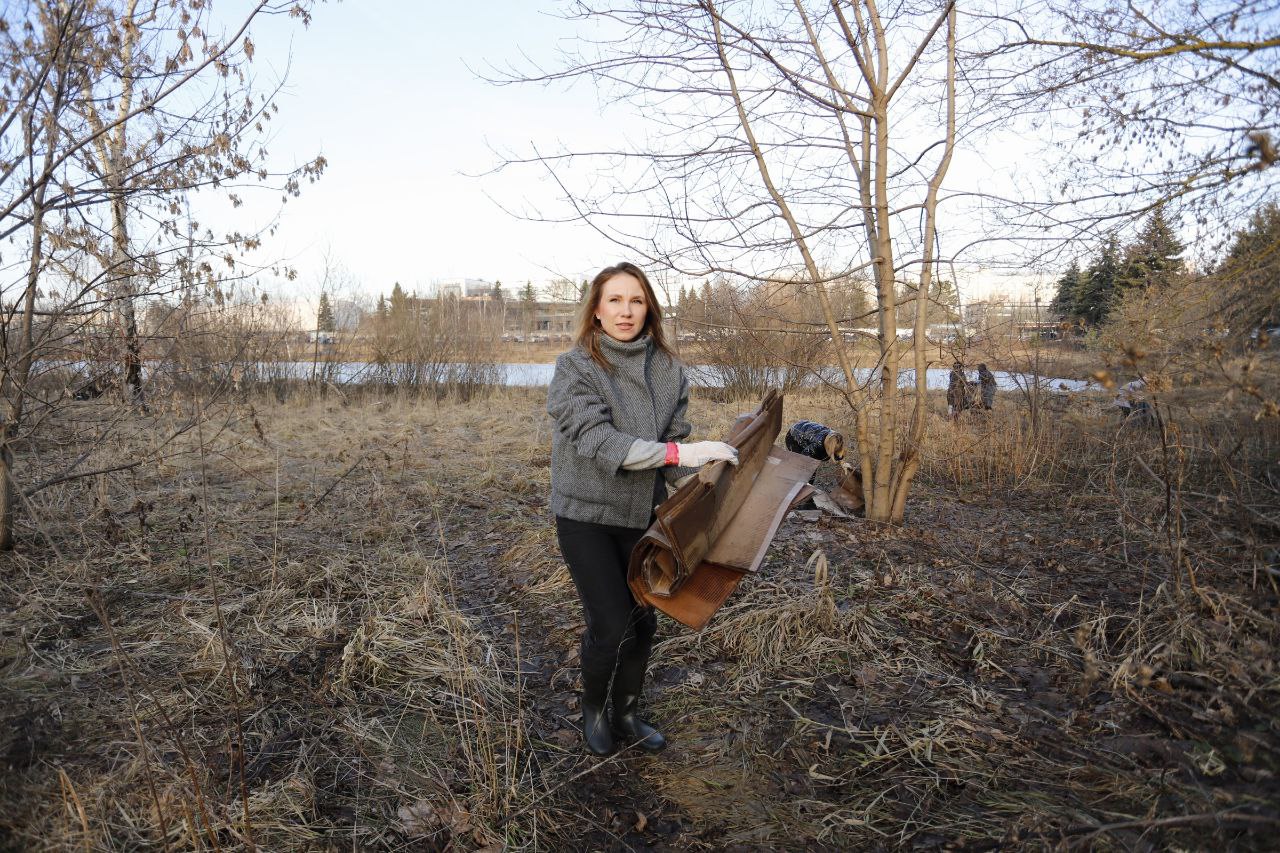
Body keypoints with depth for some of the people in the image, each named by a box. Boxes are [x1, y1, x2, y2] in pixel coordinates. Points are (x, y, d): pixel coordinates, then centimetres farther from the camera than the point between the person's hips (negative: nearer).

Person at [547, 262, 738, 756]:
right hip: (585, 516, -4)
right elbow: (596, 439, -26)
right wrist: (676, 452, -35)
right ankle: (592, 710, 27)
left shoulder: (667, 369, -1)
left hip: (641, 515, 4)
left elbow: (676, 438, 1)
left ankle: (626, 715, 36)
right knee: (610, 625, -4)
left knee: (643, 622, 11)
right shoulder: (574, 367, -13)